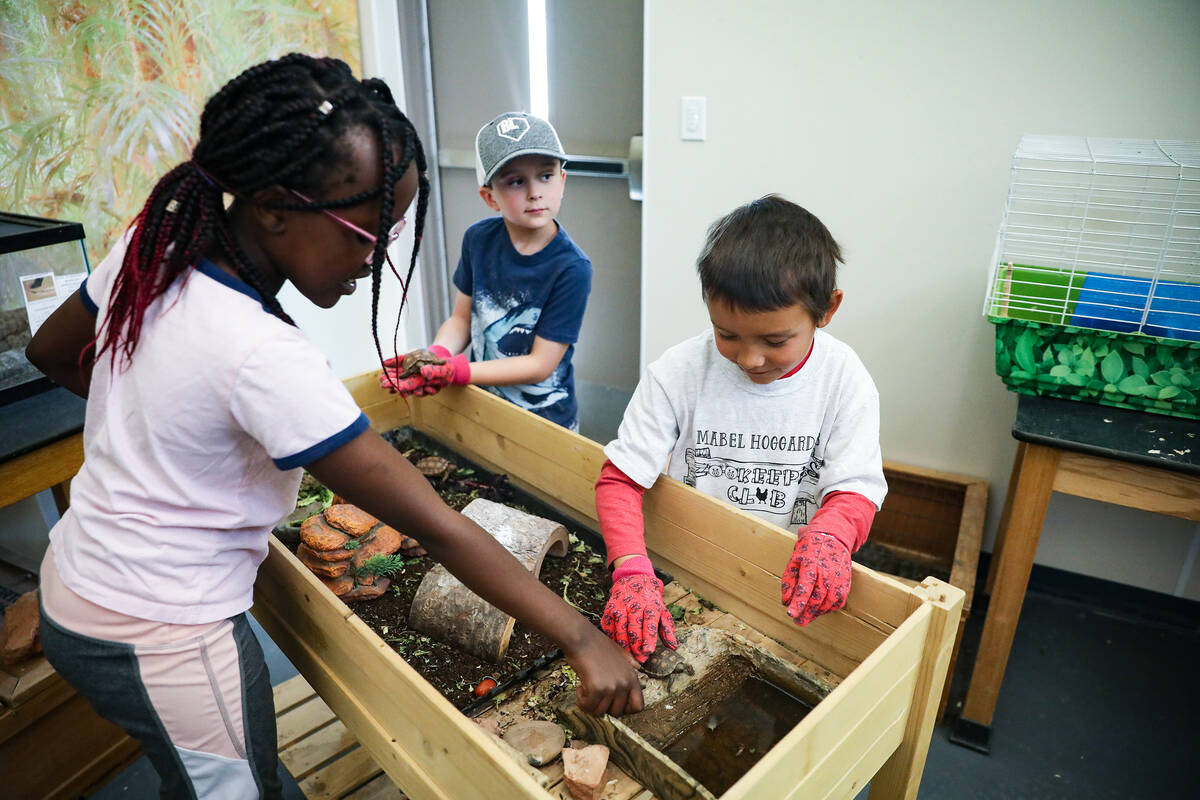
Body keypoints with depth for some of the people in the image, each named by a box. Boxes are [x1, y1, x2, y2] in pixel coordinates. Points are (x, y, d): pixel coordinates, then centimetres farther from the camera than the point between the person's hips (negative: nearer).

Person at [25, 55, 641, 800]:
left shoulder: (150, 251, -9)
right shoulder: (265, 359, -34)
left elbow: (51, 353, 12)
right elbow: (440, 530, -32)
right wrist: (583, 640, -24)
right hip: (161, 638, -7)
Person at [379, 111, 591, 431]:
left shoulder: (571, 269, -23)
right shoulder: (479, 239, -7)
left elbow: (541, 364, -21)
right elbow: (462, 318, 2)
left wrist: (453, 371, -27)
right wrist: (435, 355, -19)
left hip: (546, 418, -4)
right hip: (482, 407, 4)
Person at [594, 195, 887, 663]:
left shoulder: (844, 380, -9)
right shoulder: (679, 371, -13)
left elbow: (856, 489, -10)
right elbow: (619, 479, -12)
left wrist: (829, 536, -36)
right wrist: (632, 571, -30)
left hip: (790, 586, 3)